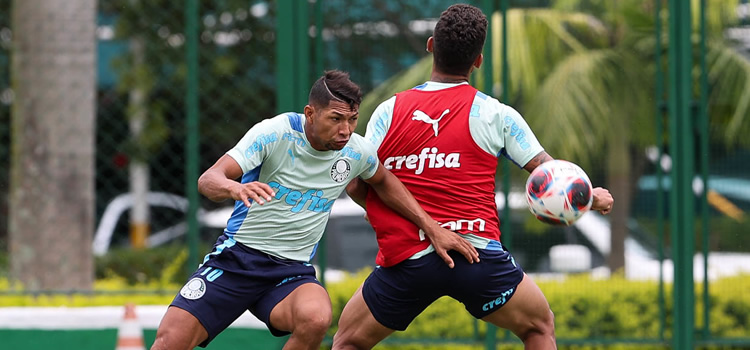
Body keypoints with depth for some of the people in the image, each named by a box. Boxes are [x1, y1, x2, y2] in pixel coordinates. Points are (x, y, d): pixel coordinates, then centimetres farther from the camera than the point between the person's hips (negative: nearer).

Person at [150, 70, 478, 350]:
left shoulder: (358, 152, -3)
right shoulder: (275, 134, -16)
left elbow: (384, 181, 21)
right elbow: (208, 180, -24)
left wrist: (432, 227, 14)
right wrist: (236, 187, -47)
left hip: (292, 270, 2)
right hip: (236, 258, -2)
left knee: (316, 318, -34)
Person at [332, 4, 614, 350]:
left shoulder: (389, 110, 4)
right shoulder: (494, 114, 1)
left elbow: (355, 185, 2)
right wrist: (592, 198, 21)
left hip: (404, 259, 1)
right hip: (477, 253, -1)